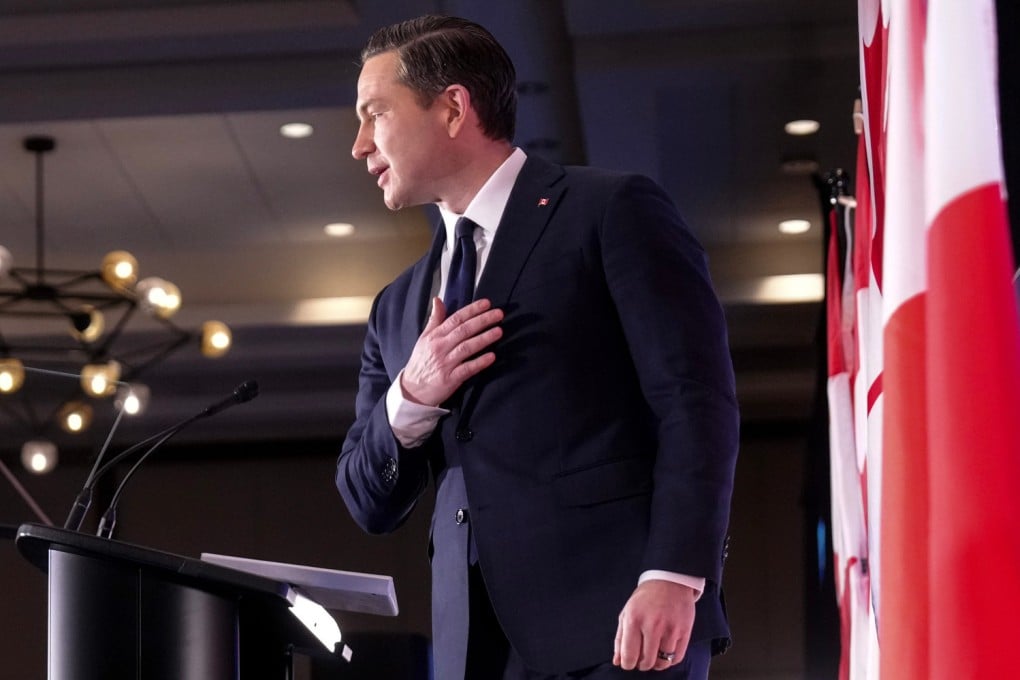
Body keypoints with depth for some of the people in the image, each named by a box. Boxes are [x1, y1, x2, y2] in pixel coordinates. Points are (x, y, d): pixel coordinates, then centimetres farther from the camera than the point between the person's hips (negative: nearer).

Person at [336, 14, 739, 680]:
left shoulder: (612, 212, 4)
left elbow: (697, 401, -6)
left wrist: (673, 577, -18)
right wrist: (411, 398, 1)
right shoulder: (400, 307, 23)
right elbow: (370, 503, 22)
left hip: (613, 622, -5)